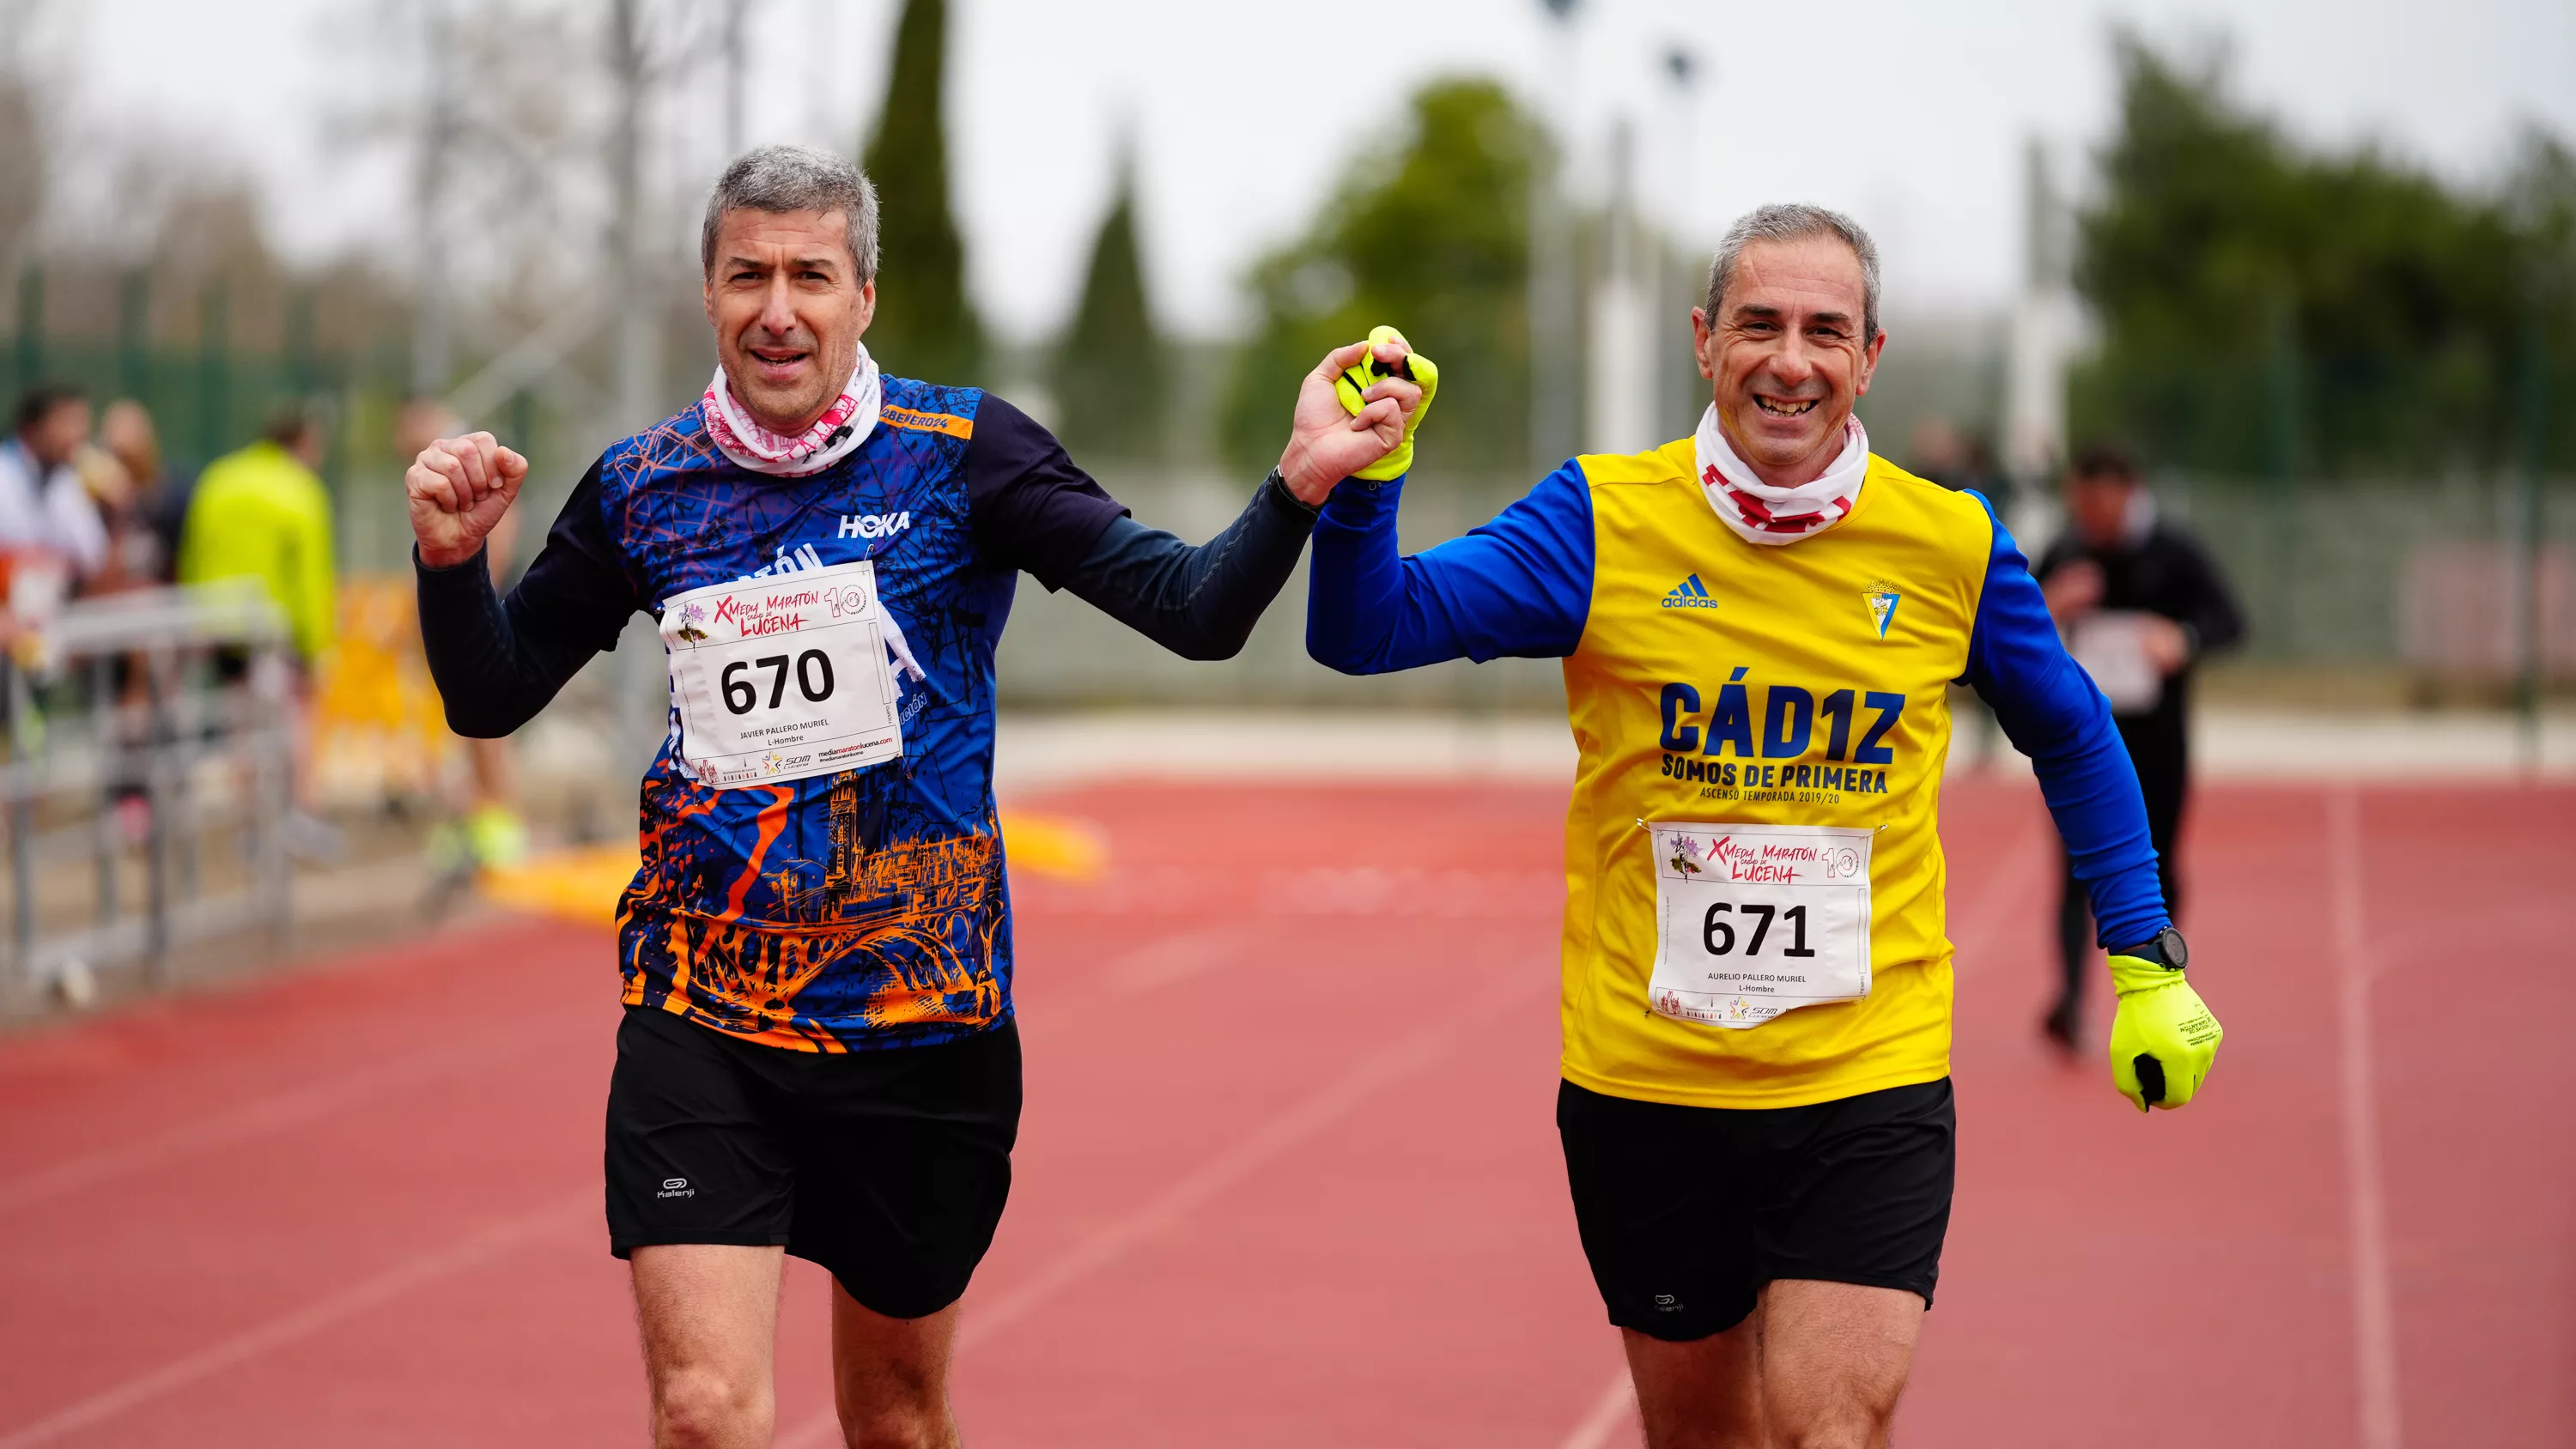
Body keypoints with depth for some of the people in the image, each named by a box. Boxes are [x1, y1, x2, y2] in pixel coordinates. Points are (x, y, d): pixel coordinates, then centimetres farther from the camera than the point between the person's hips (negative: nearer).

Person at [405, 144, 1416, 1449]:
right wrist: (453, 559, -7)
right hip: (699, 1026, 1)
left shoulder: (962, 453, -4)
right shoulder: (639, 488, 3)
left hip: (919, 1021, 0)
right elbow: (488, 697, 12)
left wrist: (1299, 484, -28)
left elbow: (1193, 611, -10)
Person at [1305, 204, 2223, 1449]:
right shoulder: (1605, 526, -6)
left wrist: (2148, 964, 11)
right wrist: (1360, 482, -31)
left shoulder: (1953, 549, -2)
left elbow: (2073, 739, 13)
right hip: (1644, 1085, 1)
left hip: (1871, 1083, 0)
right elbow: (1367, 630, -12)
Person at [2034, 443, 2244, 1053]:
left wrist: (2184, 639, -30)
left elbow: (2230, 619, -9)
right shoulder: (2066, 553, 2)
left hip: (2158, 734, -1)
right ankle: (2071, 999, -22)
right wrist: (2049, 607, -14)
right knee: (2080, 869, -11)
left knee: (2155, 872, 8)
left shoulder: (2175, 551, -6)